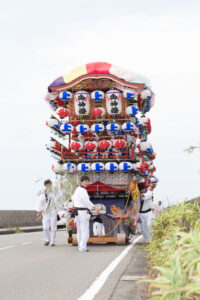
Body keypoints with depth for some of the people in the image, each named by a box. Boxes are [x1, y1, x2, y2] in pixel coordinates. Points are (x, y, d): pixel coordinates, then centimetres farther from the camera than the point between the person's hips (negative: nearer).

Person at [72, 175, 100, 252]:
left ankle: (80, 247, 17)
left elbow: (73, 198, 30)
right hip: (83, 212, -10)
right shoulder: (83, 190, -16)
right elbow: (86, 201, -27)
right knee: (85, 231, -7)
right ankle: (82, 248, -10)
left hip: (77, 211, 10)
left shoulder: (77, 189, 14)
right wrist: (95, 208, -31)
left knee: (79, 231, 13)